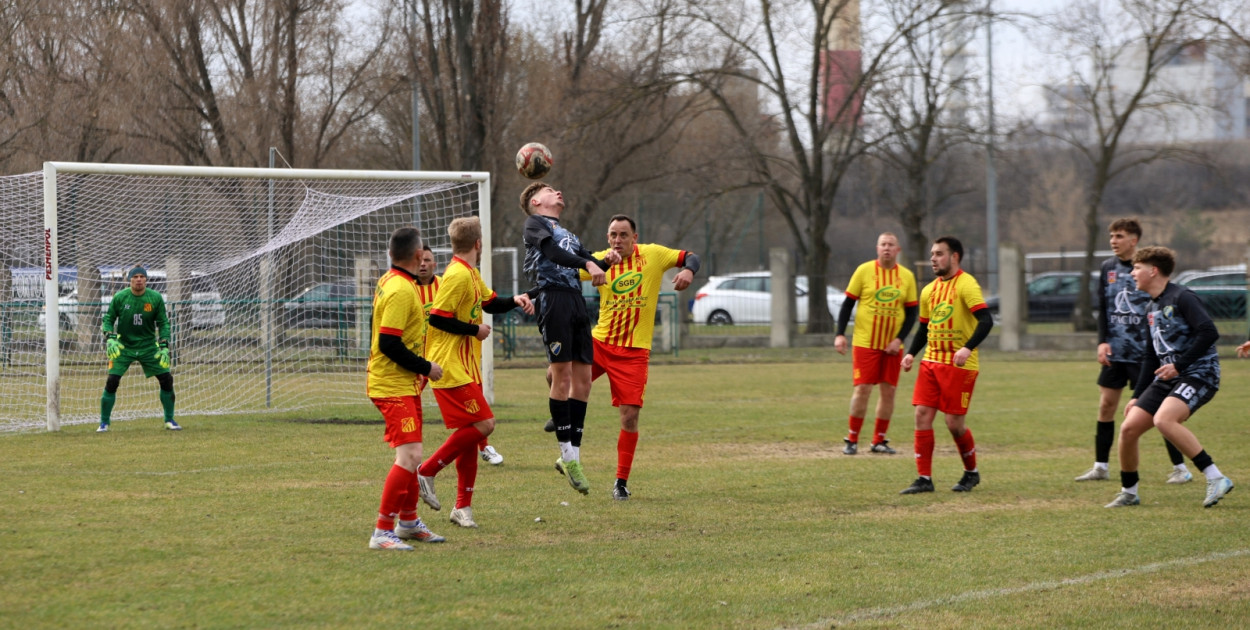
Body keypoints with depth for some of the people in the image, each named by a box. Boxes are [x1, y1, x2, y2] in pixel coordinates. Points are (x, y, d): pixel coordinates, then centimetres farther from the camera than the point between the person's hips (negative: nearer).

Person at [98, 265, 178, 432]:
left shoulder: (156, 298, -7)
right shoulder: (120, 297, -9)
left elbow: (163, 323, 0)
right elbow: (108, 319, 0)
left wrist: (164, 347, -9)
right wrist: (110, 339, -15)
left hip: (148, 346, 1)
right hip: (124, 346, -1)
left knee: (167, 379, -4)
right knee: (112, 381, -13)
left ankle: (169, 420, 13)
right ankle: (104, 423, 1)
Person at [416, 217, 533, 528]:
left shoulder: (470, 274, 15)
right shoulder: (458, 275, -17)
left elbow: (490, 303, 28)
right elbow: (437, 318, -22)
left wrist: (515, 300, 9)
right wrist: (475, 330, -14)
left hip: (465, 368, 10)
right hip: (452, 368, -10)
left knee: (470, 431, 10)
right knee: (483, 424, -14)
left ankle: (463, 507, 14)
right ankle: (426, 471, -7)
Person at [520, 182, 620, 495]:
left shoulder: (568, 234, 30)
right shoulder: (534, 223, 7)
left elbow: (591, 267, 19)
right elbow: (552, 252, -13)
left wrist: (605, 261, -3)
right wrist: (588, 264, -26)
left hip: (577, 301, 8)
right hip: (553, 298, -8)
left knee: (583, 378, 2)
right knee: (562, 374, -10)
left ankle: (573, 455, 7)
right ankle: (567, 454, -6)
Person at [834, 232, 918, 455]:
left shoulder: (907, 276, 4)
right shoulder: (864, 271, -2)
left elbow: (912, 312, 7)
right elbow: (848, 303, 1)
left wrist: (899, 339, -6)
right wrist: (840, 334, -7)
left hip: (892, 345, 3)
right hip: (865, 343, -3)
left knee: (889, 391, 2)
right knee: (862, 389, -7)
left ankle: (879, 441, 12)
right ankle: (852, 439, 3)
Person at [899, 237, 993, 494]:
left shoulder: (966, 285, -10)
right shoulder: (929, 290, 13)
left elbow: (986, 321, -19)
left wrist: (967, 348, -32)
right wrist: (911, 353, 7)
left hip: (959, 365, -7)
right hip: (931, 362, 7)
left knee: (955, 423, -4)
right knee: (922, 415, -3)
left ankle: (971, 473, 19)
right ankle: (924, 478, 0)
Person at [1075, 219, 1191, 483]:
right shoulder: (1108, 268, 9)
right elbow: (1103, 309, 13)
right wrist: (1102, 341, 1)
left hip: (1144, 352, -6)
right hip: (1115, 351, 6)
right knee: (1106, 405, 6)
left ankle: (1180, 468, 1)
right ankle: (1100, 467, 15)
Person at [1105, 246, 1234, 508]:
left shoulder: (1182, 298, -9)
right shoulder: (1152, 309, 18)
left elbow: (1209, 333, -21)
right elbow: (1151, 358, 25)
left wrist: (1179, 365, -21)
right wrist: (1137, 396, 21)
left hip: (1199, 375, -8)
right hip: (1167, 378, 8)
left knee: (1163, 420, -33)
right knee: (1129, 428, -3)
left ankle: (1216, 478, -28)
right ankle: (1129, 493, 15)